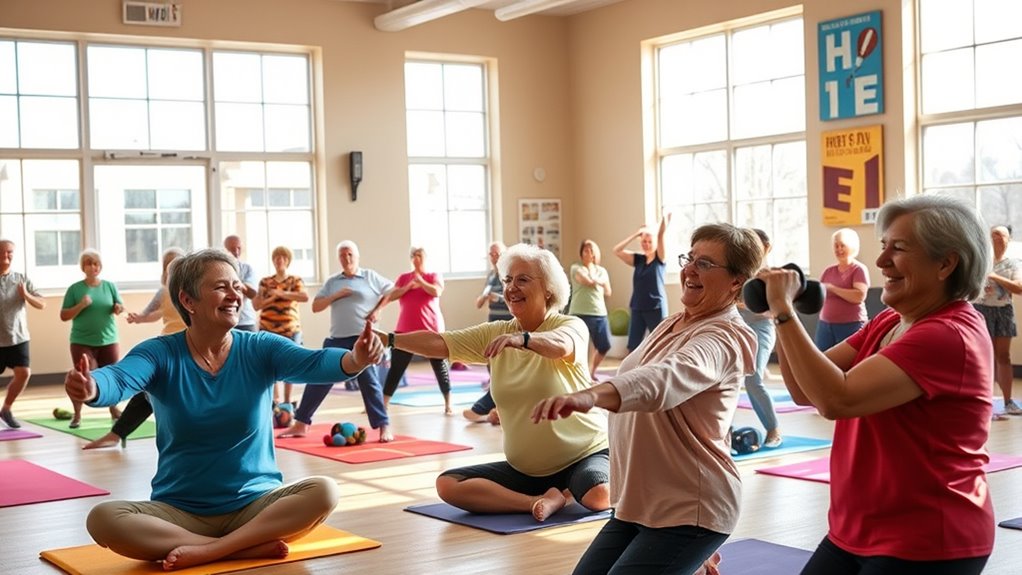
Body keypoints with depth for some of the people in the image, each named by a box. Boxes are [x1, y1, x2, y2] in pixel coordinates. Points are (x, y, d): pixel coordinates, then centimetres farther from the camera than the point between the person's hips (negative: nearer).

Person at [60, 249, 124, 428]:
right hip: (82, 342, -2)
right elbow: (64, 316, -3)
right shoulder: (75, 288, -2)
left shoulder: (110, 286, 5)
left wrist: (118, 308, -15)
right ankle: (77, 414, 5)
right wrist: (81, 305, -18)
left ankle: (114, 409, 28)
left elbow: (121, 307, 8)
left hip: (108, 340, 2)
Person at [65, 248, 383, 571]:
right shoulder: (161, 353, -5)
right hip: (179, 511, 0)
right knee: (103, 519, -27)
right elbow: (119, 379, -25)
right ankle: (250, 547, -26)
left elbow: (313, 363, -21)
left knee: (324, 492, -27)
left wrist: (356, 360, -44)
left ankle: (208, 551, -26)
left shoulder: (260, 350, -3)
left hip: (255, 504, 0)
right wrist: (89, 389, -50)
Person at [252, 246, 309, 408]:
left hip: (290, 329, 0)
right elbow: (256, 304, 2)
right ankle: (275, 400, -2)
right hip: (268, 330, 0)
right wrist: (272, 297, -12)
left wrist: (282, 294, -20)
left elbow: (305, 297, -15)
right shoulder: (265, 282, 9)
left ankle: (287, 401, 13)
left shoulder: (295, 280, 4)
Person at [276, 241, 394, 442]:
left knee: (369, 381, -6)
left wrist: (377, 310, -1)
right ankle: (301, 424, 14)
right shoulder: (332, 282, 12)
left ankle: (384, 427, -2)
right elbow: (315, 307, 6)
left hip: (363, 338, -4)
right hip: (336, 339, 4)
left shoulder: (371, 277, 5)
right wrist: (336, 295, -8)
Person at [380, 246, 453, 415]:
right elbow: (391, 295, -2)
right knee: (396, 367, 4)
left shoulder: (434, 275, 4)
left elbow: (437, 292, -15)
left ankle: (448, 404, 11)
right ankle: (383, 404, 8)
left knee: (439, 365, 3)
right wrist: (408, 286, -13)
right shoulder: (403, 277, 11)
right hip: (406, 329, 2)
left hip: (431, 329, -2)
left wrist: (420, 281, -12)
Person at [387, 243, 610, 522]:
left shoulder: (570, 325, -11)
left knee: (599, 497, -36)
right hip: (523, 467, 5)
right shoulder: (496, 333, 3)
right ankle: (541, 500, -16)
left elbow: (560, 346, -35)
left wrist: (521, 339, -55)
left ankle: (555, 496, -2)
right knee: (447, 484, -14)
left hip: (584, 455, -5)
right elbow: (438, 343, -7)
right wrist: (388, 339, -21)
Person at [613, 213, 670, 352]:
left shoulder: (660, 259, -1)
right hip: (637, 308, 4)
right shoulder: (638, 259, 9)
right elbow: (617, 250, 1)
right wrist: (636, 234, -2)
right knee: (632, 347, 4)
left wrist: (665, 219, -19)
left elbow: (661, 236, -13)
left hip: (656, 308, -4)